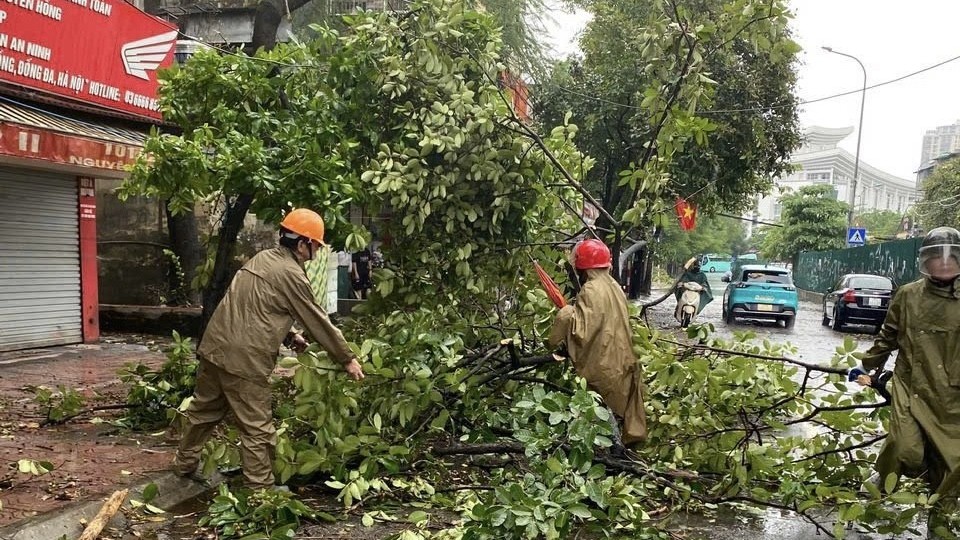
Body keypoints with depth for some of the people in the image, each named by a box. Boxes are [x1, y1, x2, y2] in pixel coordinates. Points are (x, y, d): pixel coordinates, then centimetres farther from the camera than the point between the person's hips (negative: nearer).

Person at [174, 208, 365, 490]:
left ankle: (185, 464, 43)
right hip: (245, 360, -9)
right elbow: (318, 321, -7)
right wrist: (348, 359, 2)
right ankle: (260, 488, 11)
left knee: (204, 410, 25)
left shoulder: (263, 258, 13)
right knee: (258, 429, 2)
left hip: (215, 347, 9)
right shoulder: (291, 274, -12)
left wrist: (289, 337, 15)